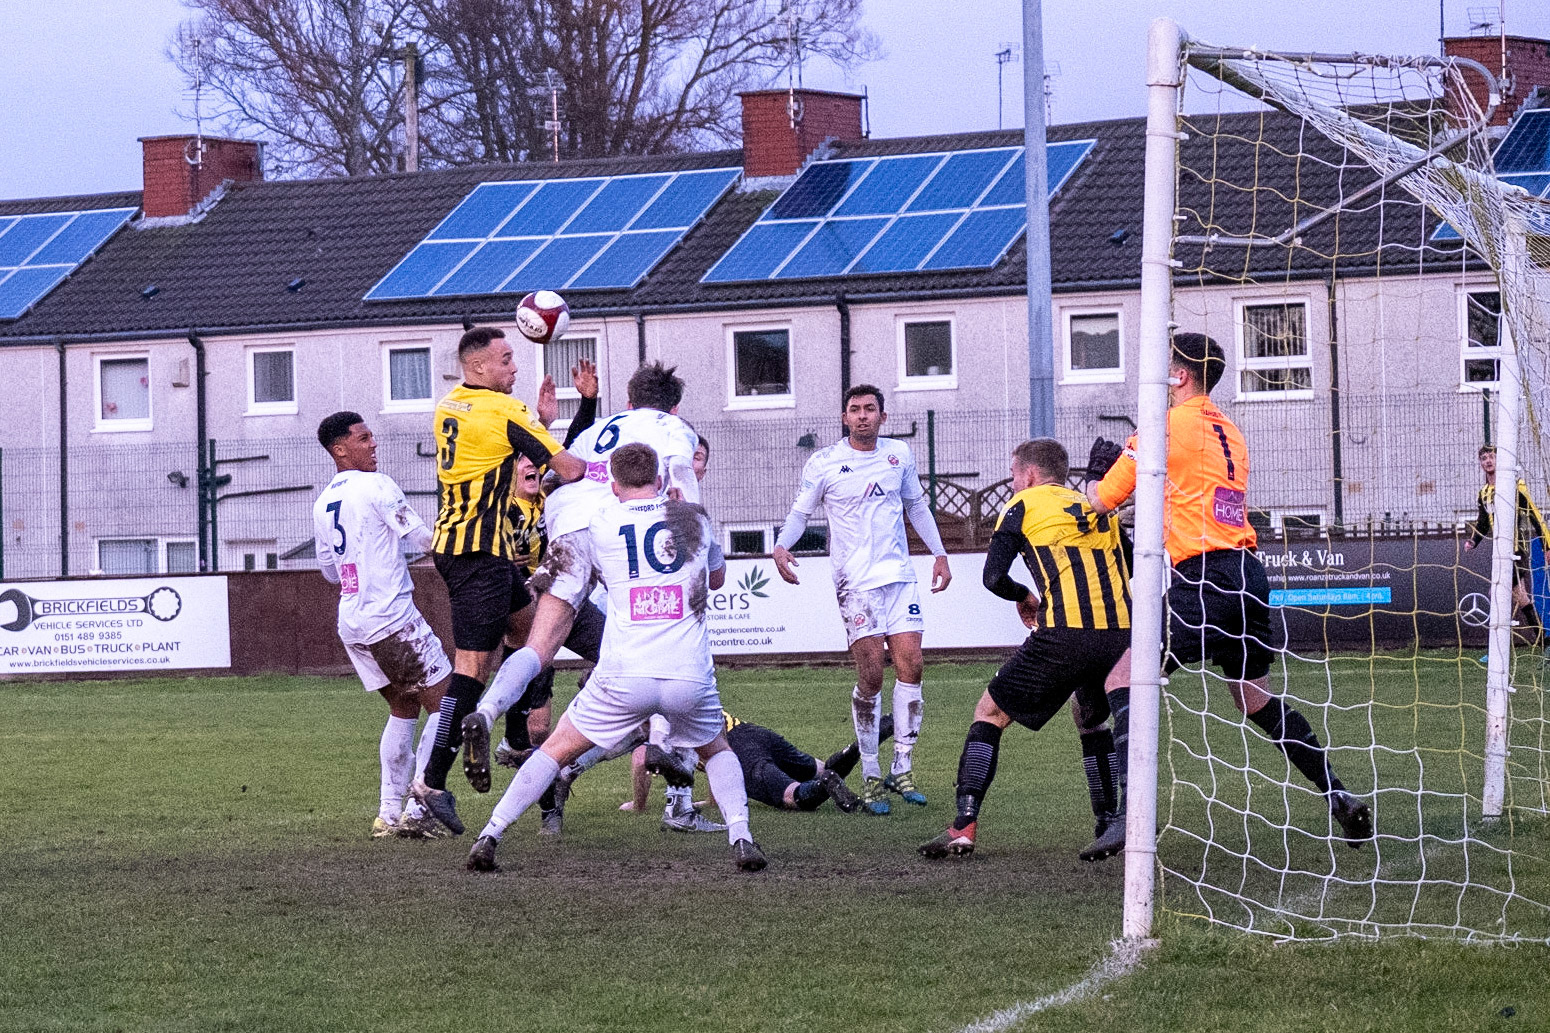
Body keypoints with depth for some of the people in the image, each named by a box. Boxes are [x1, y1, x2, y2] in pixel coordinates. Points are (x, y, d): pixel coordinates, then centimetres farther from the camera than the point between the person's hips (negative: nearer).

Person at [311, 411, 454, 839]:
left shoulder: (323, 503, 14)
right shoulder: (377, 486, -10)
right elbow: (425, 539, -9)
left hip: (351, 624, 8)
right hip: (393, 618, -8)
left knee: (403, 709, 19)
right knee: (445, 706, -1)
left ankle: (389, 812, 11)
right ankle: (417, 810, -10)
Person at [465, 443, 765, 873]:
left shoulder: (597, 526, 6)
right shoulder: (695, 519, 11)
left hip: (623, 676, -1)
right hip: (690, 676, 1)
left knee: (557, 749, 16)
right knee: (717, 750, 27)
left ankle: (489, 836, 11)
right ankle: (741, 838, 5)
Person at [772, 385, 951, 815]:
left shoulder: (899, 455, 9)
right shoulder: (824, 463, -2)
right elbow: (801, 511, 7)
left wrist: (939, 553, 21)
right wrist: (781, 547, -12)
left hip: (900, 574, 4)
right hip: (855, 581, -4)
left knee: (910, 667, -5)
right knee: (870, 675, -10)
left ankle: (902, 770, 4)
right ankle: (870, 776, 1)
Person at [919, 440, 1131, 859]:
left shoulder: (1024, 505, 10)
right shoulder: (1097, 509, 24)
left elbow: (993, 577, 1)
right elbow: (1126, 574, 27)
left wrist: (1024, 596, 21)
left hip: (1065, 635, -5)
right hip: (1119, 633, 5)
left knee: (990, 712, 9)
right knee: (1093, 721, 31)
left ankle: (964, 825, -4)